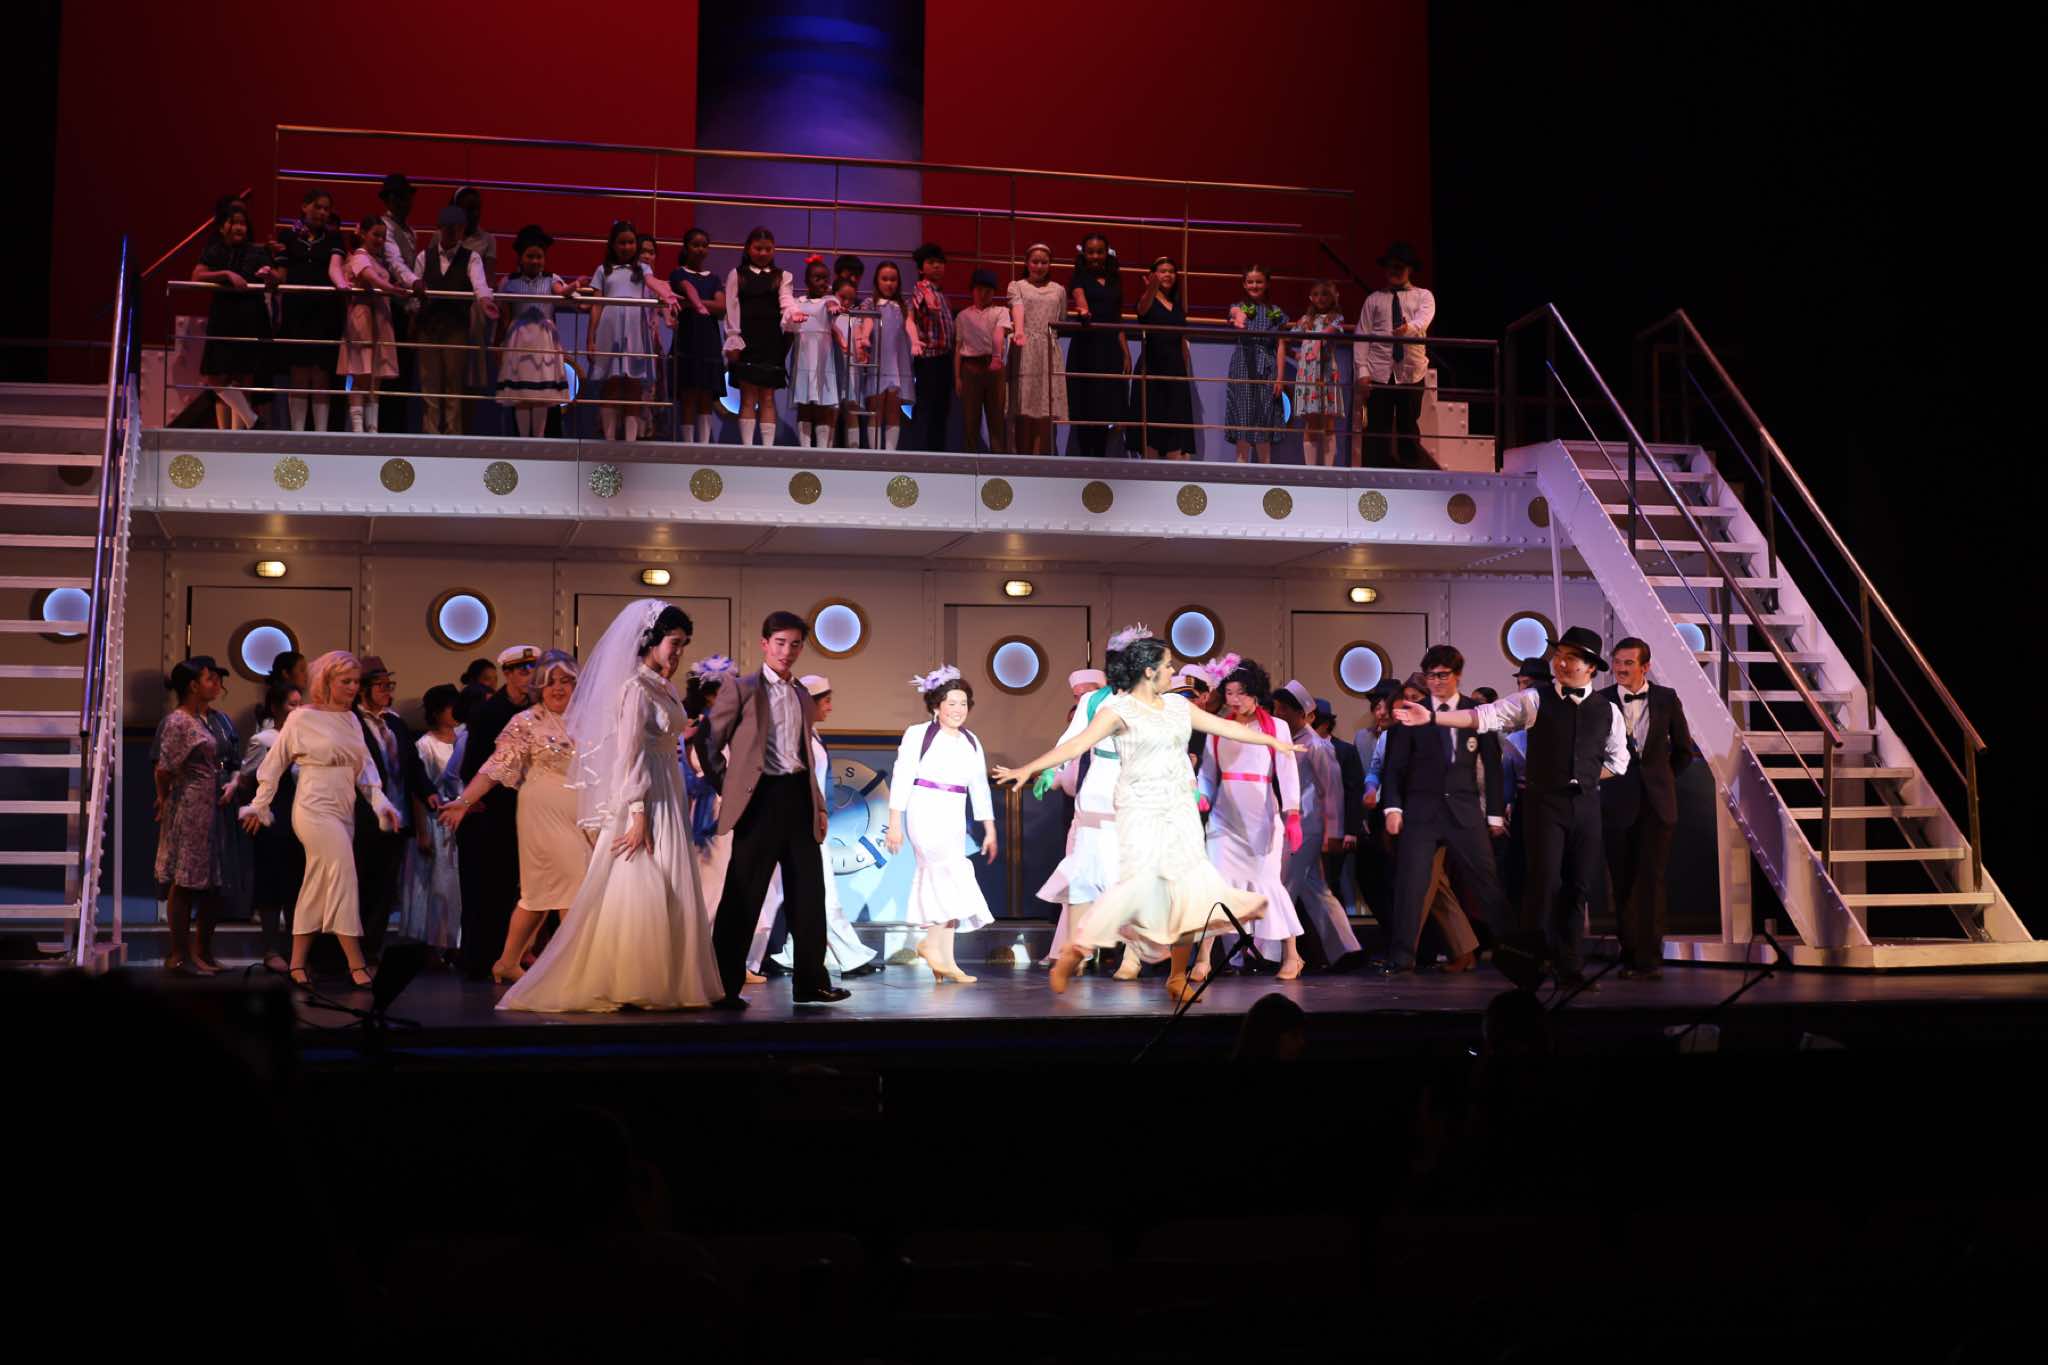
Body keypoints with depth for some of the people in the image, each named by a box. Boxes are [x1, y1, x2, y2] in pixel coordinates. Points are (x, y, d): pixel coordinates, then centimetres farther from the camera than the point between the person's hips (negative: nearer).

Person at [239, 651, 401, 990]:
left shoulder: (351, 719, 11)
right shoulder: (302, 718, -6)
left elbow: (365, 765, 9)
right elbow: (275, 764, 1)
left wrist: (380, 802, -3)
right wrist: (259, 806, 5)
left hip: (344, 812, 7)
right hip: (316, 810, -7)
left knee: (318, 889, 10)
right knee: (343, 880, -13)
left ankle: (297, 964, 17)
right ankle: (356, 965, -11)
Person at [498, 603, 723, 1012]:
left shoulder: (664, 688, 14)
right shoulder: (636, 687, -13)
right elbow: (629, 753, -18)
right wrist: (639, 815, -21)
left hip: (668, 801, 9)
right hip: (643, 804, -9)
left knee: (668, 896, 9)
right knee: (635, 894, -6)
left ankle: (660, 984, 14)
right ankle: (616, 986, 1)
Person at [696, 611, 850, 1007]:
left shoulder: (804, 699, 19)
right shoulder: (741, 688, 0)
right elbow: (708, 742, -1)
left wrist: (819, 805, 17)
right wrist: (727, 787, -3)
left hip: (799, 798, 6)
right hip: (761, 797, -6)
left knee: (808, 893, 7)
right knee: (743, 896, -3)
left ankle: (811, 982, 14)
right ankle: (725, 985, 4)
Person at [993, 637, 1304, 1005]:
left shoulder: (1178, 705, 11)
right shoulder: (1119, 709, -8)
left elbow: (1224, 726, 20)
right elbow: (1078, 744, -16)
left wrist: (1272, 741, 25)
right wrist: (1029, 768, -26)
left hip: (1180, 809, 6)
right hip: (1141, 810, -6)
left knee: (1190, 886, -2)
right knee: (1139, 883, -17)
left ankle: (1178, 978, 7)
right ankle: (1073, 954, -4)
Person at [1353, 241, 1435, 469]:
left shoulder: (1423, 296, 9)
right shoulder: (1374, 299, 11)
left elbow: (1423, 320, -13)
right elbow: (1362, 336, 5)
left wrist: (1409, 327, -37)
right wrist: (1362, 371, -7)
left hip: (1411, 372, 0)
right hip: (1379, 373, 0)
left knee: (1409, 432, 2)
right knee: (1377, 432, -2)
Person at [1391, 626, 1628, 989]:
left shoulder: (1607, 710, 8)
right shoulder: (1535, 700, -1)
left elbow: (1618, 759, 19)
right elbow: (1484, 717, -9)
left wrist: (1585, 778, 6)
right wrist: (1432, 717, -19)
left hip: (1586, 805, 3)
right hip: (1544, 802, -3)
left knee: (1577, 887, 6)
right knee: (1545, 882, -10)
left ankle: (1566, 967, 15)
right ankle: (1534, 956, 1)